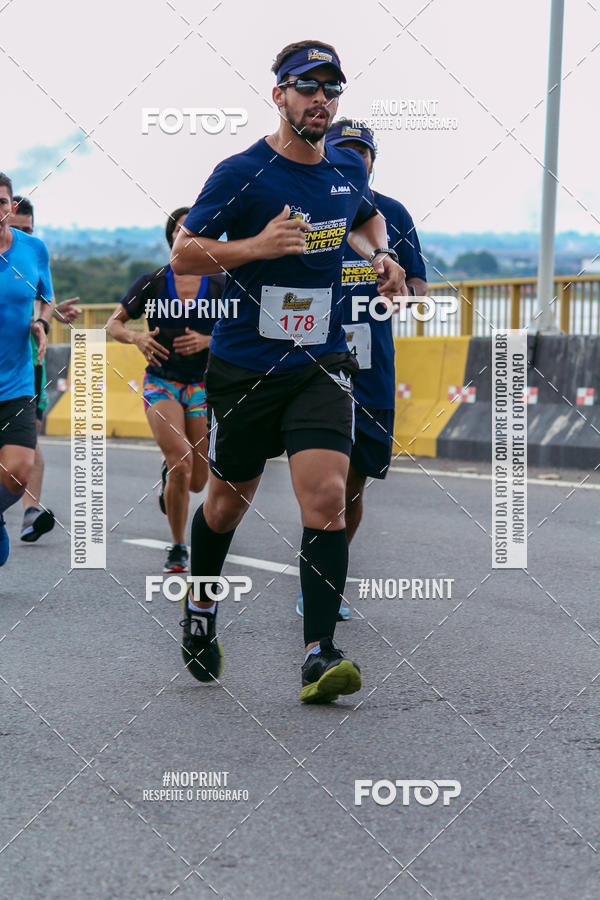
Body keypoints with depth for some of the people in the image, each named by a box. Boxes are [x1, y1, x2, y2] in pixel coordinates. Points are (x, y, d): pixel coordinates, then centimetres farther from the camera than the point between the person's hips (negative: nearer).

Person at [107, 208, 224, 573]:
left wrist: (208, 341, -17)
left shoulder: (219, 285, -2)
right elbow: (114, 323, 4)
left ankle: (168, 471, 43)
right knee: (181, 462, -23)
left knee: (197, 482, 3)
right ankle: (178, 548, -6)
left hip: (203, 386, 2)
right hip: (162, 383, -2)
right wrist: (136, 337, -17)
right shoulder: (152, 283, -2)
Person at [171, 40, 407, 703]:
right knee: (228, 502, 13)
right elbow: (183, 252, -9)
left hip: (321, 364, 2)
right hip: (243, 367, -2)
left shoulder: (349, 169, 6)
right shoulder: (242, 173, -10)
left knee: (326, 498, -15)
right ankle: (199, 609, 42)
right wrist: (258, 245, -24)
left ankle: (319, 656, -14)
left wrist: (380, 257, 7)